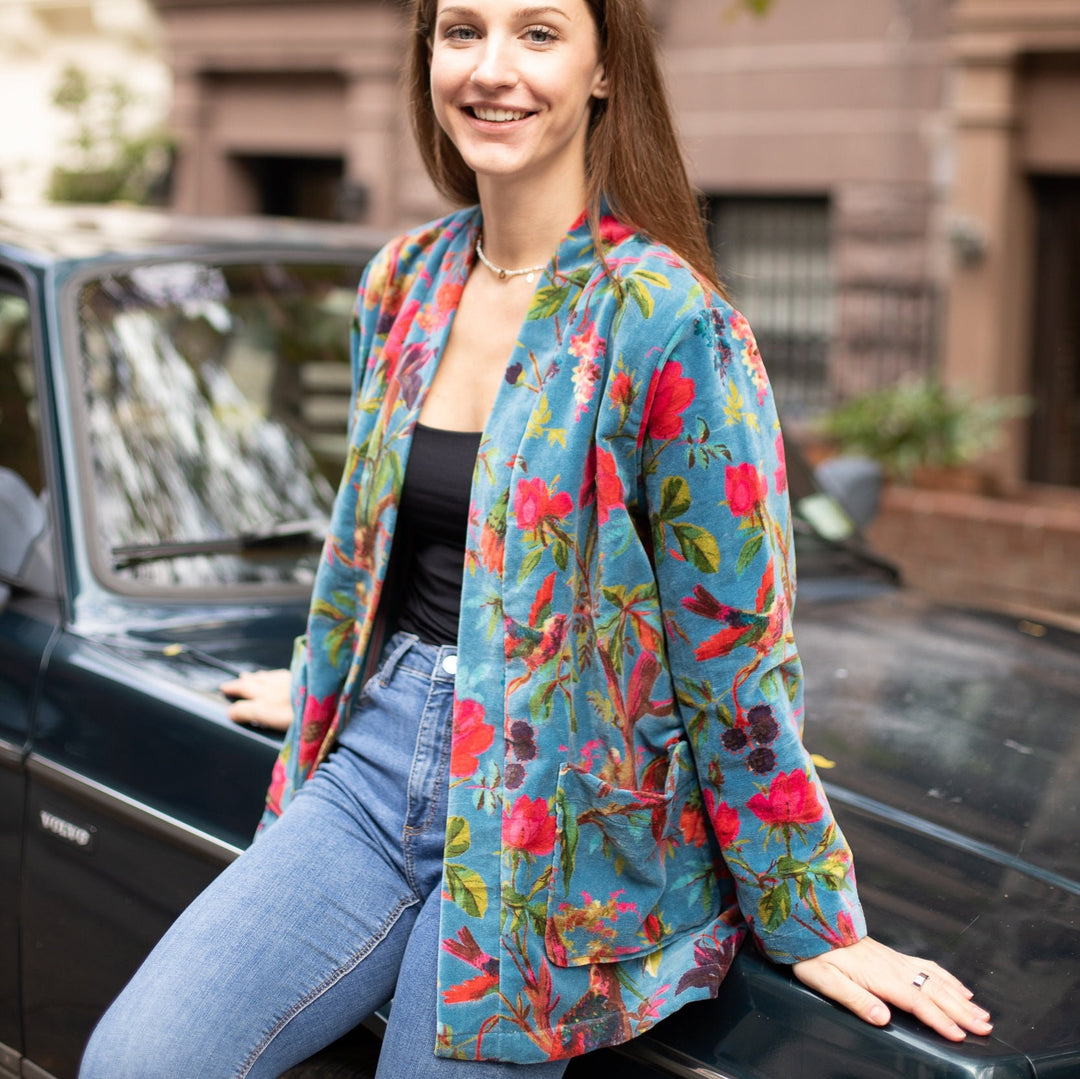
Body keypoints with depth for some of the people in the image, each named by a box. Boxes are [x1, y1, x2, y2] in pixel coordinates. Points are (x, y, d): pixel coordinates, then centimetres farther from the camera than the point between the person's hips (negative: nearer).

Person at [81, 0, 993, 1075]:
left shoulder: (666, 321, -13)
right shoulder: (404, 282, 7)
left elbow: (733, 641, -11)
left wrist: (809, 924, -6)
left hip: (563, 820, -5)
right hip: (378, 759, 6)